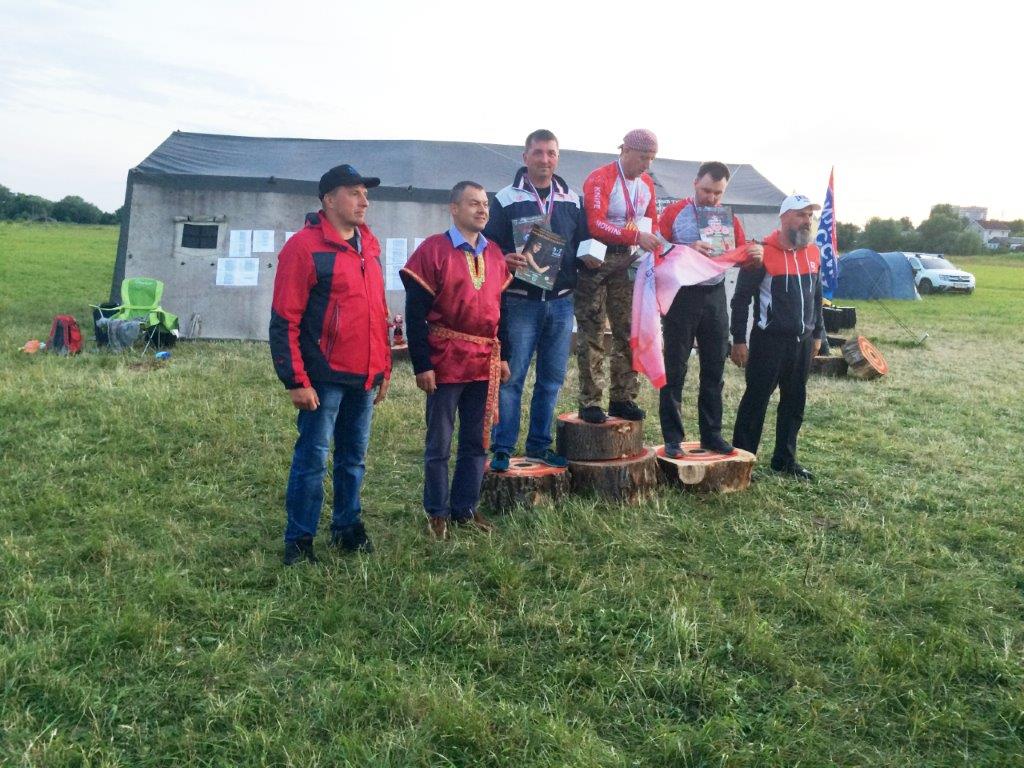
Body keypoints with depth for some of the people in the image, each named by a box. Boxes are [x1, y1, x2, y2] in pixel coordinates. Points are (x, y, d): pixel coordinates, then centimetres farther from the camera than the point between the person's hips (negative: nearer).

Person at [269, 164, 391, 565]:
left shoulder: (369, 245, 12)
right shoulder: (304, 246, -9)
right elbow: (284, 321, -12)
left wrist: (384, 367, 15)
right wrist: (296, 381, -14)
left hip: (365, 377, 7)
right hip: (326, 377, -6)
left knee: (354, 457, 15)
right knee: (312, 458, 2)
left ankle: (348, 527, 29)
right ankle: (298, 541, 14)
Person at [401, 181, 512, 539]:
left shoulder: (495, 254, 10)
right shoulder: (432, 250, -8)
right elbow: (415, 314, -10)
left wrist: (503, 356, 14)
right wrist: (422, 365, -14)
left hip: (485, 363, 6)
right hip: (446, 362, -5)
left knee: (477, 441, 12)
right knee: (439, 443, 5)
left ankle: (465, 508, 25)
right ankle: (437, 514, 18)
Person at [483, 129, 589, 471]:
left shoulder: (572, 200, 12)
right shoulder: (506, 199, 1)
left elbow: (584, 243, 20)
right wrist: (504, 260, -21)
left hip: (561, 302, 4)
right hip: (520, 303, -4)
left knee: (552, 378, 9)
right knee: (511, 377, -3)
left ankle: (539, 444, 21)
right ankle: (502, 449, 6)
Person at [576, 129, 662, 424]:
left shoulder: (646, 183, 9)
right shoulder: (599, 180, -13)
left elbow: (652, 221, 20)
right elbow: (596, 224, -25)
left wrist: (652, 246, -1)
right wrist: (636, 236, -33)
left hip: (629, 262, 7)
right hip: (598, 260, -7)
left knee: (629, 332, 7)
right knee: (592, 335, -2)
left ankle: (622, 398, 16)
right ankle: (589, 403, 3)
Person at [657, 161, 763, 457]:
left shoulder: (729, 219, 10)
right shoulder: (675, 213, -2)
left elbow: (742, 257, 12)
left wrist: (754, 255, -10)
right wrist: (688, 250, -22)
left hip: (714, 296, 4)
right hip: (681, 295, -4)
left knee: (714, 369, 9)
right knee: (675, 369, 1)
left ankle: (711, 434, 20)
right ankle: (673, 438, 8)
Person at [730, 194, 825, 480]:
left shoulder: (814, 253, 10)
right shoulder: (764, 253, -11)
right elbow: (741, 298, -10)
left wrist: (817, 333, 19)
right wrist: (739, 340, -12)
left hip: (802, 341, 7)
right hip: (769, 341, -7)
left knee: (795, 402, 12)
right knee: (756, 399, -2)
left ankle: (785, 460, 23)